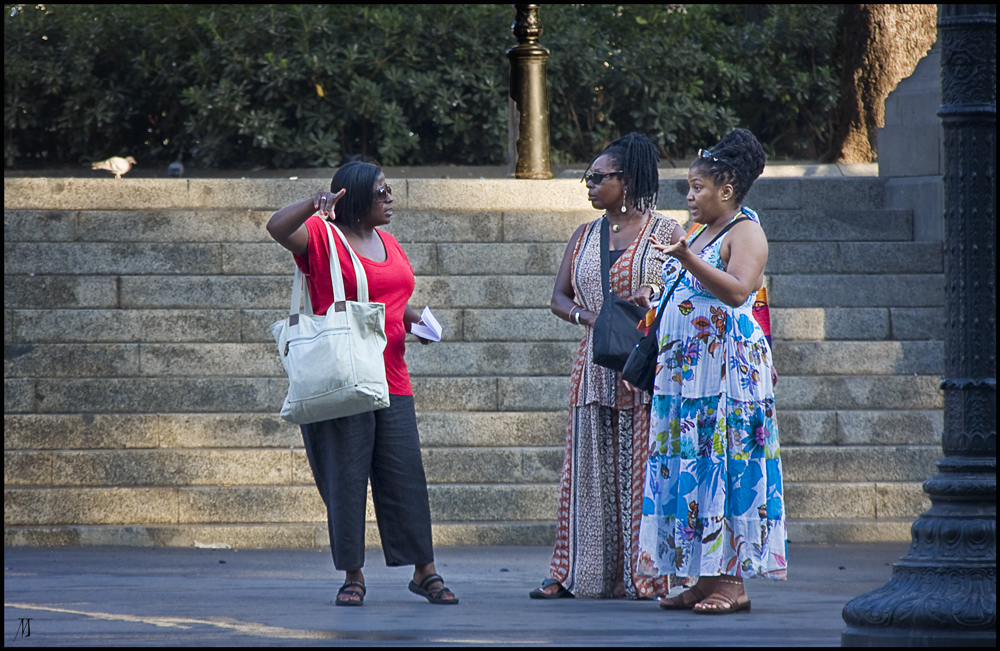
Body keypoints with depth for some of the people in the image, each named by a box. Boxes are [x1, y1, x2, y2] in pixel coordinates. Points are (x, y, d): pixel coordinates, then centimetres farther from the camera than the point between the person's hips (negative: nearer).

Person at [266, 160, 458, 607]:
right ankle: (352, 575, 5)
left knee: (405, 474, 3)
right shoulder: (322, 237, -3)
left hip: (391, 380, 6)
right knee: (346, 477, -2)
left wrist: (414, 320, 11)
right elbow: (277, 229, -21)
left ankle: (424, 571, 10)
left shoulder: (388, 244, 18)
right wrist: (315, 205, -38)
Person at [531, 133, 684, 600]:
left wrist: (654, 293, -18)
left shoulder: (664, 232, 3)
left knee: (642, 466, -6)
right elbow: (558, 297, 12)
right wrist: (586, 316, -8)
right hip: (597, 364, 4)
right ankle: (578, 574, 1)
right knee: (589, 465, 1)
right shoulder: (584, 238, 16)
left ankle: (642, 575, -4)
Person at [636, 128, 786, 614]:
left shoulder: (745, 232, -7)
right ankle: (702, 579, 6)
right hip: (684, 370, 9)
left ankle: (732, 580, -10)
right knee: (687, 466, 5)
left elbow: (737, 290, -23)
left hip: (727, 368, -9)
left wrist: (688, 260, -31)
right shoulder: (700, 233, 20)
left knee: (724, 465, -10)